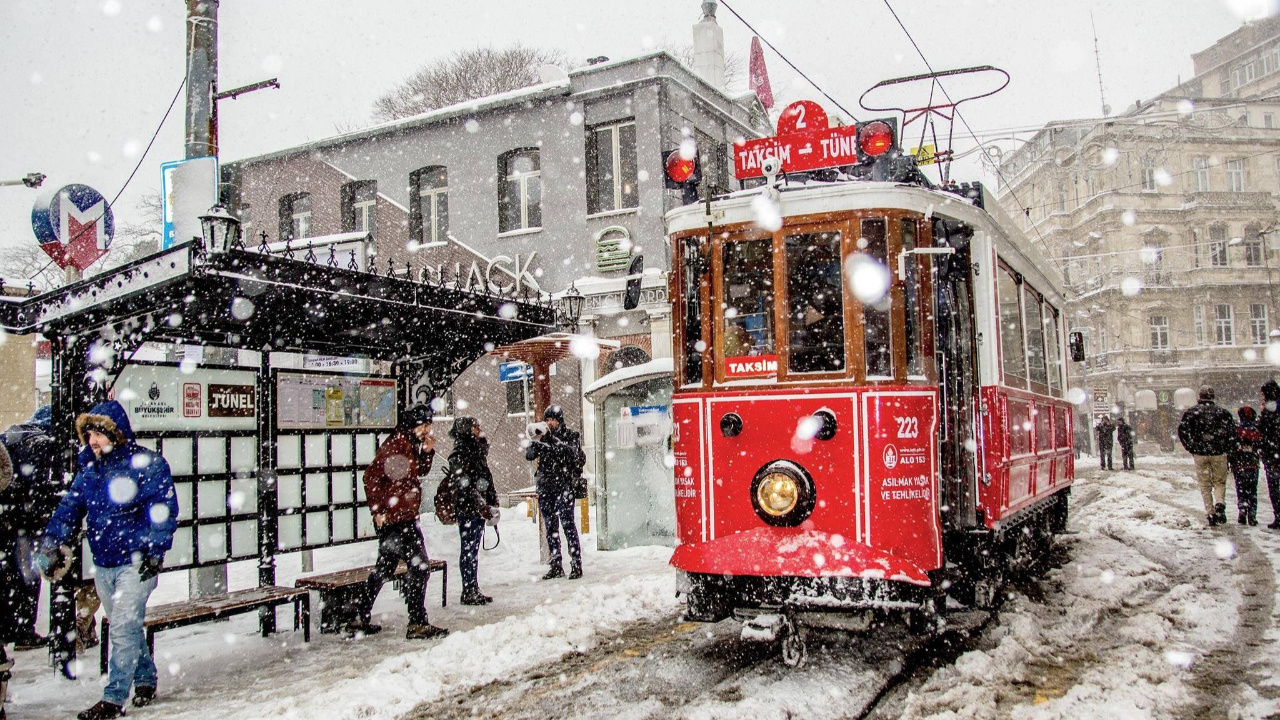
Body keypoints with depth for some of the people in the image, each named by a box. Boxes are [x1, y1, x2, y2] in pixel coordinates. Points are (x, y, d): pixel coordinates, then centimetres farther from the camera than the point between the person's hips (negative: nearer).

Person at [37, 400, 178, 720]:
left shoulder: (147, 465, -10)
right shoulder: (89, 469, 9)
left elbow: (164, 510, -12)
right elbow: (69, 508, 11)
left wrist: (155, 551, -17)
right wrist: (51, 543, -2)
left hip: (136, 562, -7)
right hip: (102, 564, 7)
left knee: (124, 628, -9)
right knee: (125, 627, 16)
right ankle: (145, 679, 32)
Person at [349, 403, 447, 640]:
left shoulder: (410, 445, 12)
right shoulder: (395, 445, -17)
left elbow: (420, 472, 22)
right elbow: (372, 477, -21)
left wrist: (427, 451, 6)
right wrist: (378, 510, -19)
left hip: (405, 517, 10)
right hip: (395, 518, -10)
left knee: (384, 568, 17)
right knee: (417, 566, -6)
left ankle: (358, 620, 25)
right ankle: (417, 624, -1)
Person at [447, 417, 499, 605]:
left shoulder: (477, 451, 16)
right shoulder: (459, 454, -11)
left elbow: (486, 479, 17)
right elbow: (465, 485, -18)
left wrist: (492, 503, 11)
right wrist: (481, 506, -20)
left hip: (479, 510, 8)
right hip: (467, 509, -8)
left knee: (473, 551, 12)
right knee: (469, 551, -3)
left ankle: (474, 590, 18)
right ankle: (468, 592, 2)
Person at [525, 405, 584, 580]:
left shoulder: (570, 435, 2)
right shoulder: (544, 437, 13)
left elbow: (571, 452, -16)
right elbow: (529, 455, 5)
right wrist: (535, 441, -13)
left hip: (564, 486, -5)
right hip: (545, 488, 5)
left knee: (568, 524, -9)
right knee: (551, 528, 8)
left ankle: (576, 565, -5)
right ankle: (556, 567, 15)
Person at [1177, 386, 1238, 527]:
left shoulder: (1191, 411, -1)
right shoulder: (1223, 412, 2)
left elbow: (1182, 430, -9)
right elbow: (1232, 432, -4)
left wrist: (1192, 448, 0)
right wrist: (1226, 449, 7)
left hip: (1200, 454, 0)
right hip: (1219, 454, 1)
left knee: (1205, 486, 9)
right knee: (1220, 482, 15)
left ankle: (1210, 513, 3)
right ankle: (1219, 503, -10)